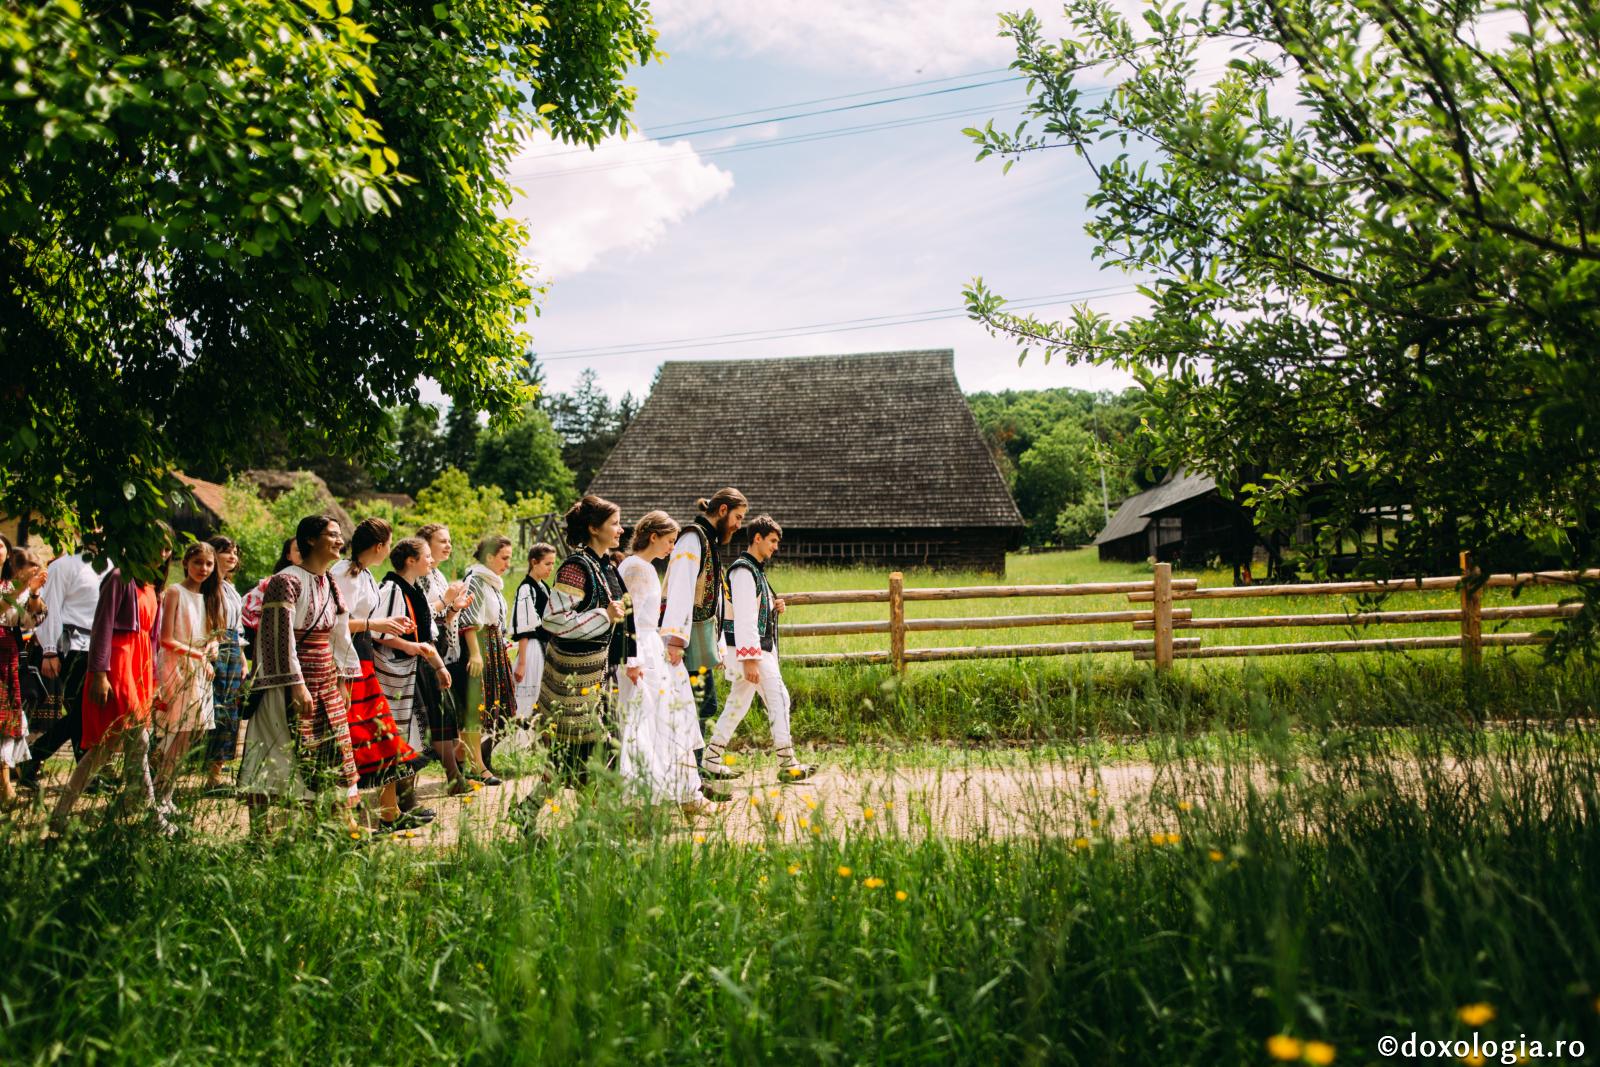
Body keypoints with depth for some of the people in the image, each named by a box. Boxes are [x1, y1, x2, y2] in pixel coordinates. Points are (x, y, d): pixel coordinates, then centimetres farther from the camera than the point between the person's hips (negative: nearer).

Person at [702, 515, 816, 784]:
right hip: (750, 650, -10)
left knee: (738, 703, 12)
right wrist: (749, 659, -25)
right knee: (778, 698, -8)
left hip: (760, 648, 10)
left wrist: (773, 608, 6)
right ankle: (787, 765, -6)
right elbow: (743, 618, -21)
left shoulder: (756, 570, 18)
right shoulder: (744, 570, -14)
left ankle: (712, 759, 16)